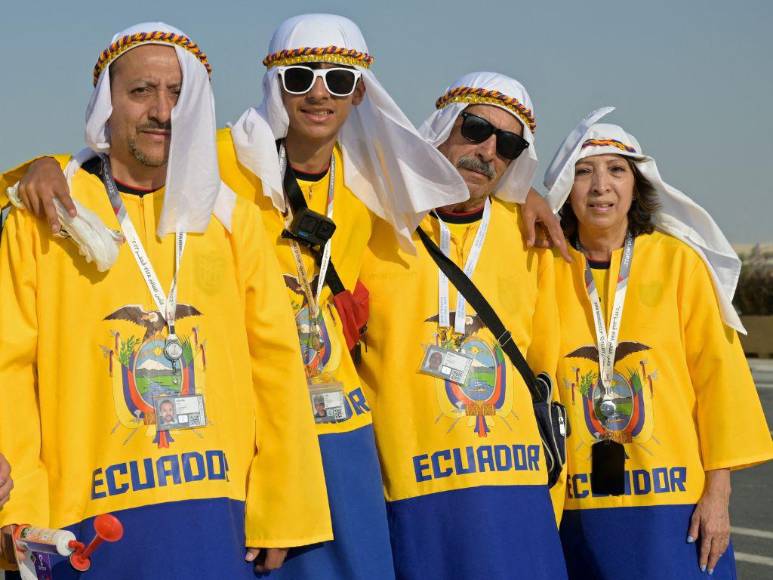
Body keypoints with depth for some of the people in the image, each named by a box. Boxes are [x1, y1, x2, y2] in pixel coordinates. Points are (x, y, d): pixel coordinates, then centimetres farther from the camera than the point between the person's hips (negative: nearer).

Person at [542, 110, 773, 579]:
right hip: (580, 510, 2)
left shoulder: (678, 262, -1)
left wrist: (718, 491, -5)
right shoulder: (549, 272, 3)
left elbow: (718, 374, -2)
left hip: (675, 505, -1)